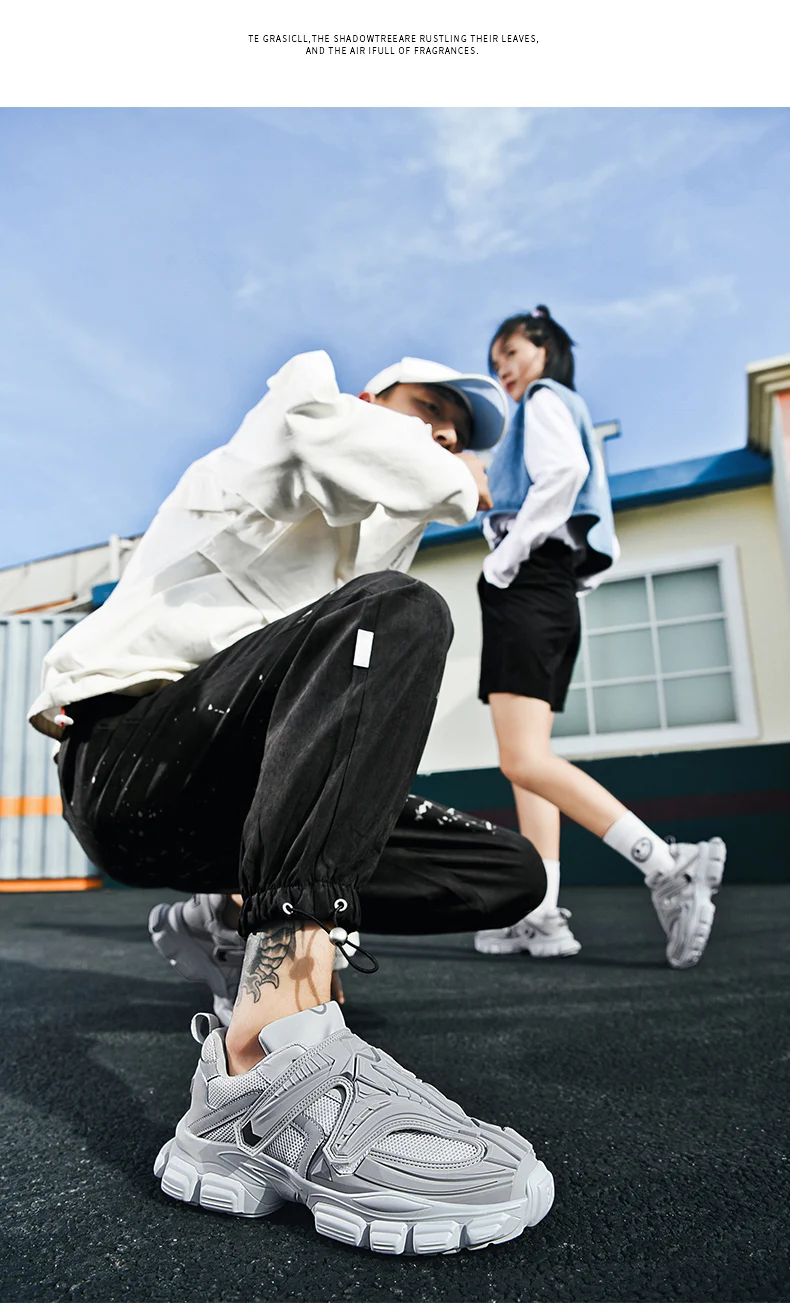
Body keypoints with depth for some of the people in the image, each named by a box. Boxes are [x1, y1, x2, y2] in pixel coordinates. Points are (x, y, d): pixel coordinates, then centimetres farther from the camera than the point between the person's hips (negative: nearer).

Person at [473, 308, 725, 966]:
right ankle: (543, 915, 2)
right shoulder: (569, 410, 31)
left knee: (525, 761, -20)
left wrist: (505, 557, -16)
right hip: (556, 591, 10)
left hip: (527, 585, -10)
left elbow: (565, 470, -19)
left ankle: (667, 866, -24)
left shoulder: (544, 400, 4)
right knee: (527, 760, 5)